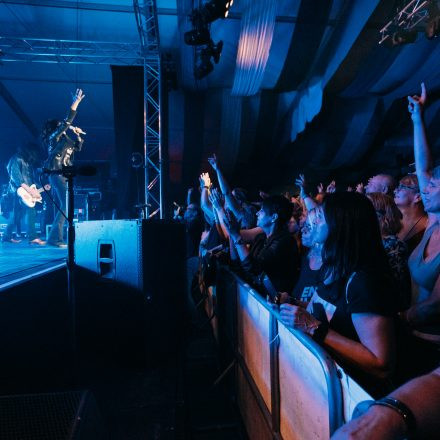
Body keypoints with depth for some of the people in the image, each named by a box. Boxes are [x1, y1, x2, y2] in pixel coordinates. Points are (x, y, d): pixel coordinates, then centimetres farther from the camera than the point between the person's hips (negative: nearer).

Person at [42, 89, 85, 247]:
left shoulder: (63, 139, 21)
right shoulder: (54, 137, -2)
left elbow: (78, 147, 30)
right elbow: (67, 122, -15)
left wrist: (78, 134, 18)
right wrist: (75, 103, -15)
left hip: (60, 175, 10)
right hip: (58, 175, -9)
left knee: (62, 207, 8)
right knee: (66, 206, -17)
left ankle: (56, 237, 10)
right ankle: (54, 237, -17)